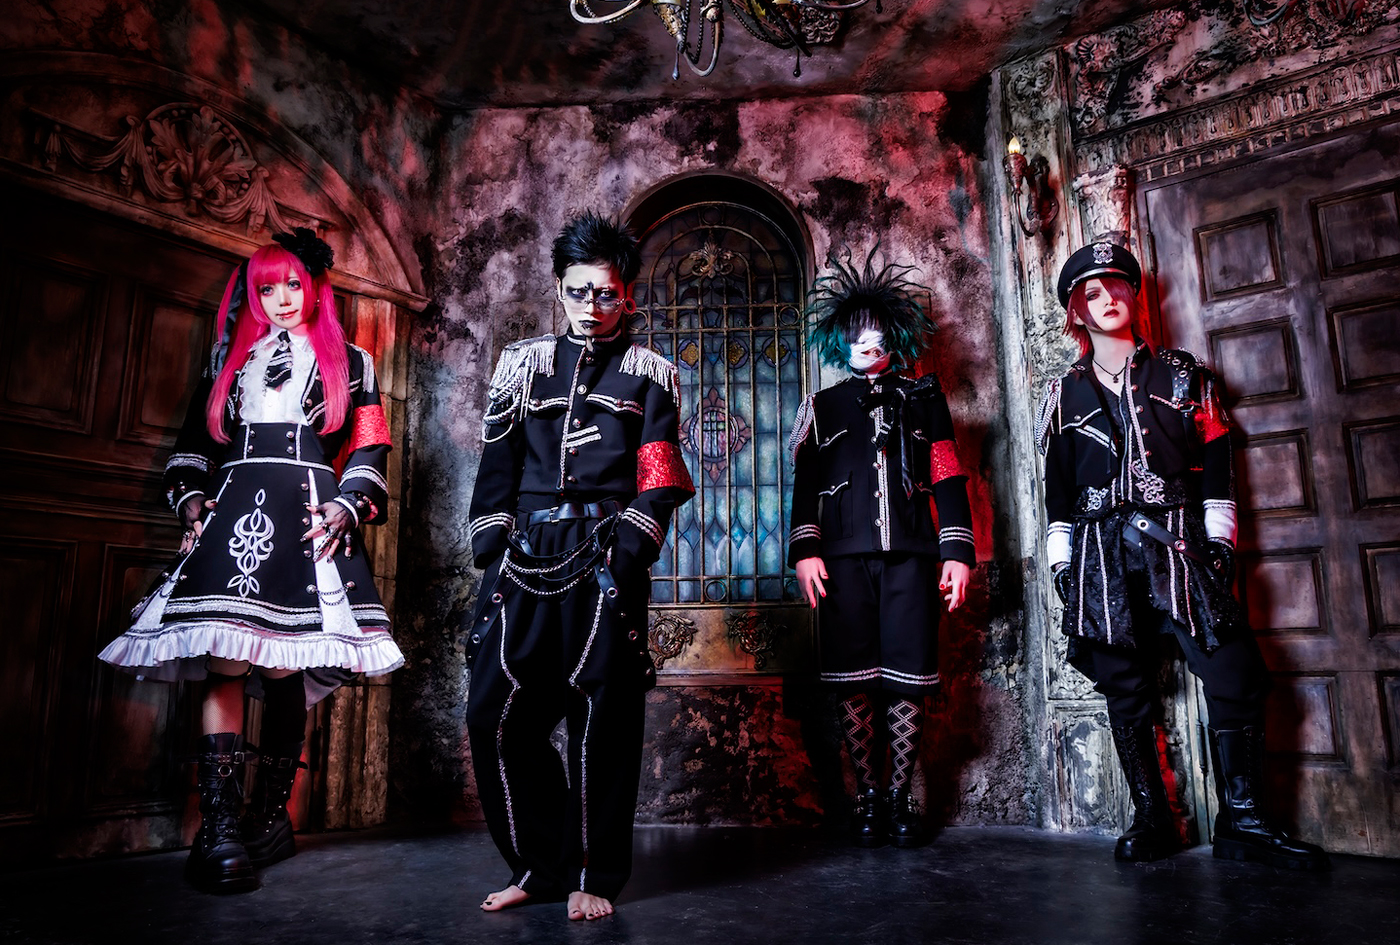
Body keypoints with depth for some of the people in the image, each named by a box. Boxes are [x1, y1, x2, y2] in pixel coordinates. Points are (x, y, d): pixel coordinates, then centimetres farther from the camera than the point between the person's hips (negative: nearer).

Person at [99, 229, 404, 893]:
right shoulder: (231, 359, 24)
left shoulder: (349, 363, 17)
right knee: (226, 662, -13)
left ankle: (271, 813, 8)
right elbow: (194, 443, 23)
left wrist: (345, 510, -5)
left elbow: (369, 452, 10)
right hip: (234, 512, 2)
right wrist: (192, 503, 6)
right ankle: (220, 825, -13)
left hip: (307, 518, -1)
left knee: (287, 669, -4)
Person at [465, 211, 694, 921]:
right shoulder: (522, 363, 17)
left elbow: (659, 481, 2)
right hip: (524, 559, 3)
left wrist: (624, 554, -11)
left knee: (601, 721, -1)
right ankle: (538, 864, 17)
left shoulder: (649, 373, 10)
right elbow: (496, 468, 14)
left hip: (605, 561, -3)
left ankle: (592, 874, 16)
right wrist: (493, 554, 4)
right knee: (495, 713, -1)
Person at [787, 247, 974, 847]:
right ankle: (868, 797, 12)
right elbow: (805, 483, 9)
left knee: (907, 679, 0)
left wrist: (958, 551, 1)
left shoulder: (923, 399, 17)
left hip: (910, 554, 0)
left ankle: (901, 798, 13)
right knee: (854, 679, -1)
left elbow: (948, 479, 10)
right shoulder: (824, 406, 17)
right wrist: (805, 550, -3)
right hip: (845, 556, 0)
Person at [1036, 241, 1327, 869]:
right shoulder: (1065, 396, 14)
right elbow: (1058, 490, 12)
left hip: (1179, 545, 0)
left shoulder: (1183, 375, 14)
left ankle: (1242, 822, 4)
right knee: (1126, 692, 2)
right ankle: (1152, 821, 12)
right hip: (1103, 555, 1)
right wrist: (1062, 564, 7)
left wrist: (1218, 541, 0)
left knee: (1235, 676, -8)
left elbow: (1215, 465, 9)